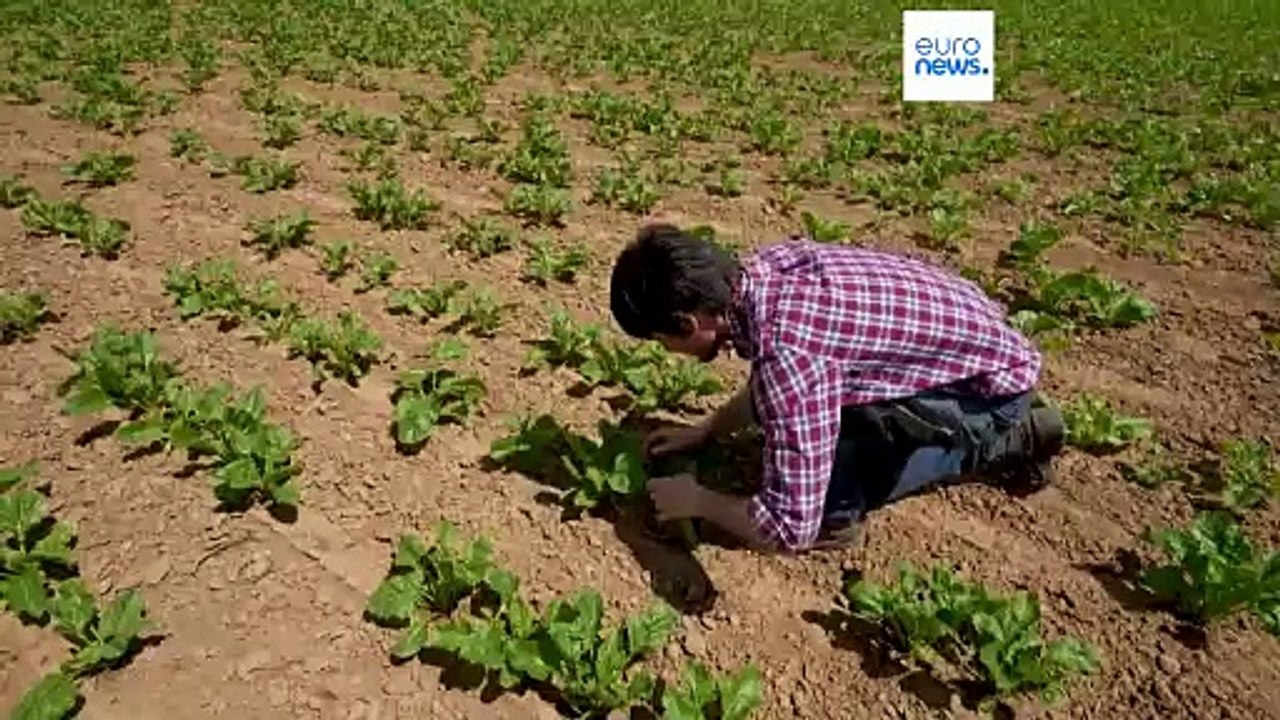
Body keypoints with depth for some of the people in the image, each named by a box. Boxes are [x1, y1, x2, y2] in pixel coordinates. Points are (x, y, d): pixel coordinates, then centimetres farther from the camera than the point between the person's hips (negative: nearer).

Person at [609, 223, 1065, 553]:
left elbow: (791, 528, -32)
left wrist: (698, 501, -15)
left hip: (994, 379, -8)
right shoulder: (761, 271, -9)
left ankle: (994, 446, 2)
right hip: (965, 333, 8)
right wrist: (705, 432, 11)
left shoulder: (785, 348, -34)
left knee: (829, 512, -16)